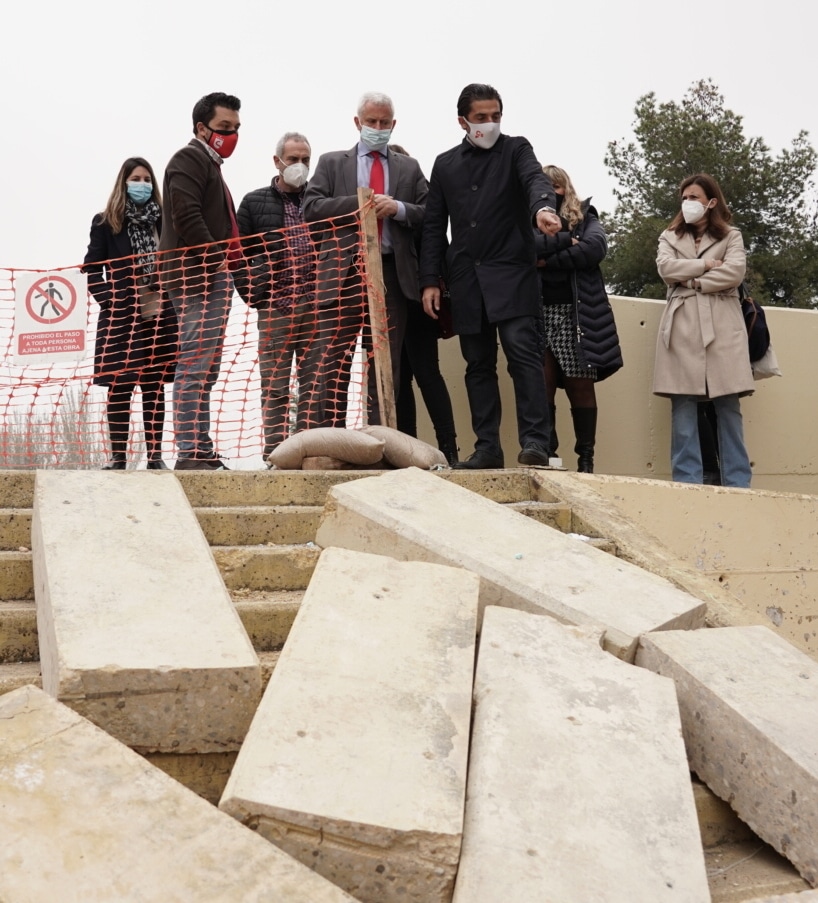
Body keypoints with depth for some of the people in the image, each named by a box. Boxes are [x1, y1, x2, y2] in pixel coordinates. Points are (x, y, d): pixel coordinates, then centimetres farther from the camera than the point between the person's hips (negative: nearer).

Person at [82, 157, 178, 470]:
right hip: (119, 316, -1)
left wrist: (166, 299, -3)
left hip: (158, 315, 1)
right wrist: (109, 302, -9)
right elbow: (92, 268, 2)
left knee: (155, 386, 4)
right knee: (119, 386, 0)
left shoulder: (164, 221, 10)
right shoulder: (105, 222, 7)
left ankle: (155, 455, 8)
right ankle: (118, 456, 6)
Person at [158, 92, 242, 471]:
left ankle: (202, 452, 15)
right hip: (198, 279, -11)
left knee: (203, 372, 10)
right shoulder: (190, 159, -3)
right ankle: (191, 454, -12)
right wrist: (216, 260, -17)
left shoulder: (209, 164, 28)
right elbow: (187, 218, -18)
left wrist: (226, 265, 13)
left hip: (211, 280, 11)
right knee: (194, 369, -12)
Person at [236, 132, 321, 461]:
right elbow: (239, 253, 8)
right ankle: (274, 452, 5)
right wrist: (253, 295, -1)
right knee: (274, 387, 1)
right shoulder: (254, 202, 10)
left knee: (315, 385, 2)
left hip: (316, 308, 1)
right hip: (274, 309, -1)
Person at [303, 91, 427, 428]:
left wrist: (398, 208, -11)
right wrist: (359, 203, -10)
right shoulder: (331, 163, 13)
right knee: (335, 364, -1)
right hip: (343, 272, -1)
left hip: (392, 274, 1)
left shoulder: (409, 167, 16)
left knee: (387, 366, 3)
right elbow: (311, 207, -1)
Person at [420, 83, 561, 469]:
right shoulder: (445, 164, 15)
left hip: (512, 274, -3)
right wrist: (430, 281, 5)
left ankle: (535, 441, -15)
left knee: (523, 351, -14)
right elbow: (433, 226, 14)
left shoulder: (515, 149, 7)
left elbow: (535, 179, -15)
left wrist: (543, 207, -38)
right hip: (466, 279, 4)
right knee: (478, 364, 5)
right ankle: (487, 447, 9)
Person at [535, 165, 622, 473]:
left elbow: (596, 247, -7)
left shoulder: (584, 216, 13)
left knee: (580, 386, -2)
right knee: (542, 386, -4)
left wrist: (549, 260, -8)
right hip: (538, 313, 1)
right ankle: (546, 454, 2)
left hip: (575, 314, -1)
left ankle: (586, 459, 3)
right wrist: (564, 241, -11)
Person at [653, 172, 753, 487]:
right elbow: (666, 267, -1)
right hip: (683, 325, 1)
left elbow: (734, 272, -4)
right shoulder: (670, 237, 20)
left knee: (728, 405, -4)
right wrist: (705, 265, -3)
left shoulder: (731, 236, 15)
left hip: (722, 325, -1)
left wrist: (694, 281, -4)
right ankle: (687, 481, -4)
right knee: (683, 404, -6)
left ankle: (737, 483, -2)